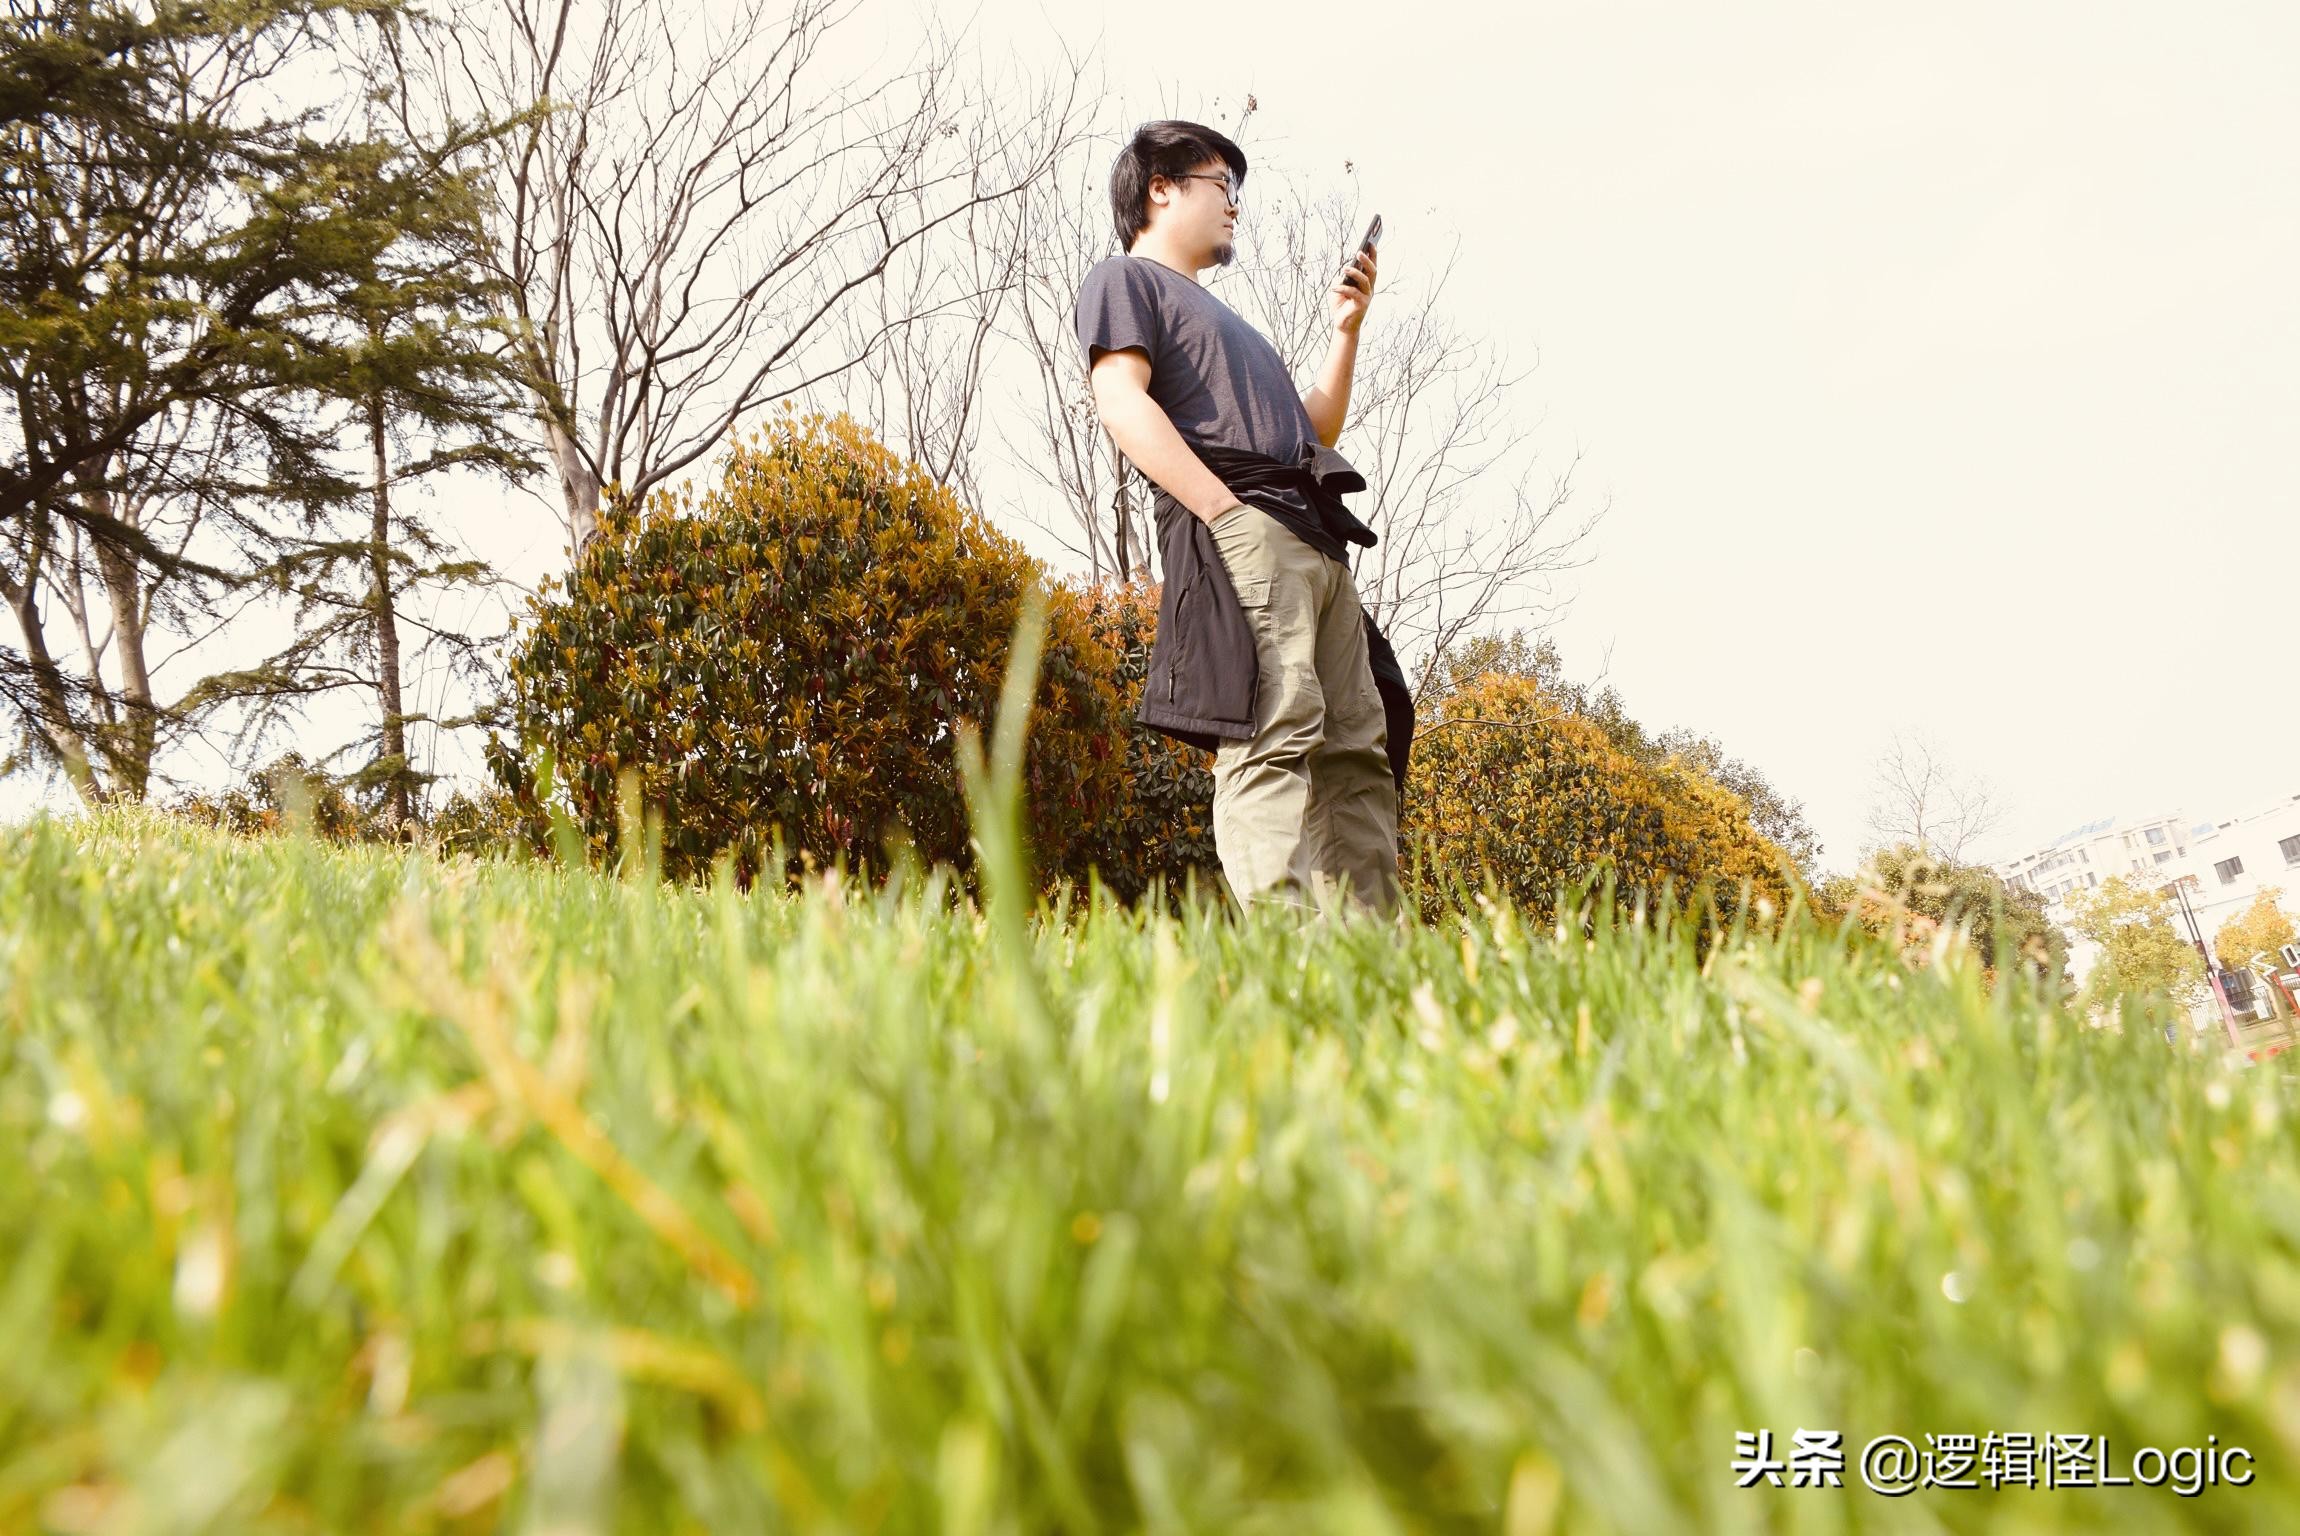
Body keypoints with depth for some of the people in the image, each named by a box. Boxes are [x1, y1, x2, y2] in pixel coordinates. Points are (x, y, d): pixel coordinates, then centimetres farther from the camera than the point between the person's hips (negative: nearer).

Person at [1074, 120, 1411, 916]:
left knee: (1360, 750, 0)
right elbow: (1122, 402, -8)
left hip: (1316, 543, 9)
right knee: (1276, 738, -22)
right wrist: (1228, 511, -18)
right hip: (1239, 534, -9)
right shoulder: (1125, 280, 11)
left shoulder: (1221, 317, 36)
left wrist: (1347, 328, 23)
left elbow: (1315, 430, 35)